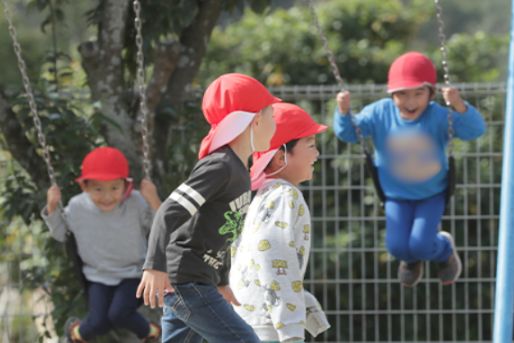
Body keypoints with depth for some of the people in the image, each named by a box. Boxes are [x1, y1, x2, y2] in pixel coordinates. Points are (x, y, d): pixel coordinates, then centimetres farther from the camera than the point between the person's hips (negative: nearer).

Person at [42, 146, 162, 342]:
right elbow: (61, 234, 8)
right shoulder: (77, 207, -10)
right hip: (98, 278, 2)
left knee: (118, 313, -26)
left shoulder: (136, 204, -17)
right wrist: (52, 208, -7)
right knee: (98, 323, -17)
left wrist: (154, 201, -28)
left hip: (132, 275, -2)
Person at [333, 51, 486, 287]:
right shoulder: (380, 114, -16)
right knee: (397, 246, -8)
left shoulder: (438, 117, -25)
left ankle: (444, 249, 27)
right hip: (396, 196, 2)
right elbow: (348, 133, -10)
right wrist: (343, 112, -31)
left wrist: (460, 107, -54)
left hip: (432, 194, -2)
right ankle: (411, 259, 33)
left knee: (421, 246, -12)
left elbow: (475, 130, -35)